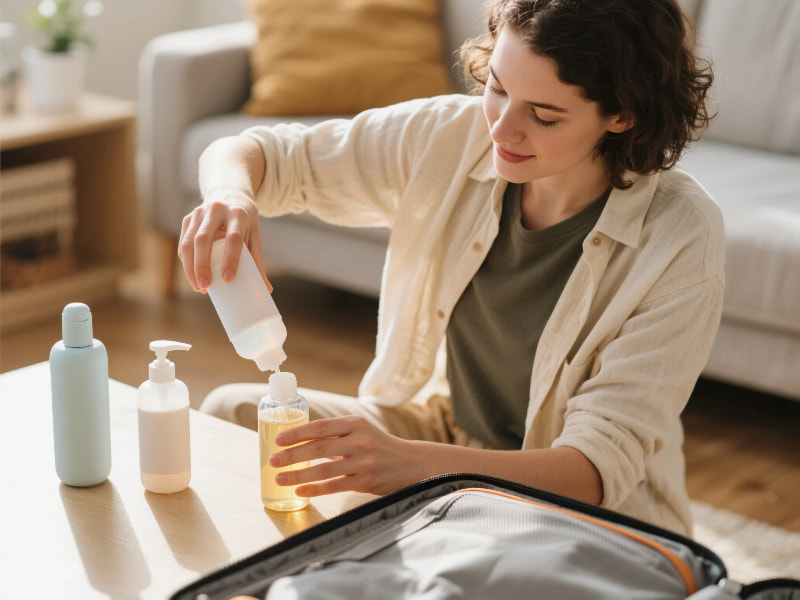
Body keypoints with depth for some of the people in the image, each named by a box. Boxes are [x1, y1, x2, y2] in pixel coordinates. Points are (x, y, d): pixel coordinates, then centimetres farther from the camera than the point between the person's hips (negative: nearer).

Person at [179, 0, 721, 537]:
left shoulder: (680, 236, -23)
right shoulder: (453, 138, -11)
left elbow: (602, 467, -27)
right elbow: (268, 154, -3)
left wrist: (409, 463, -43)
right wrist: (231, 195, -30)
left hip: (588, 510, -4)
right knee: (231, 414, -12)